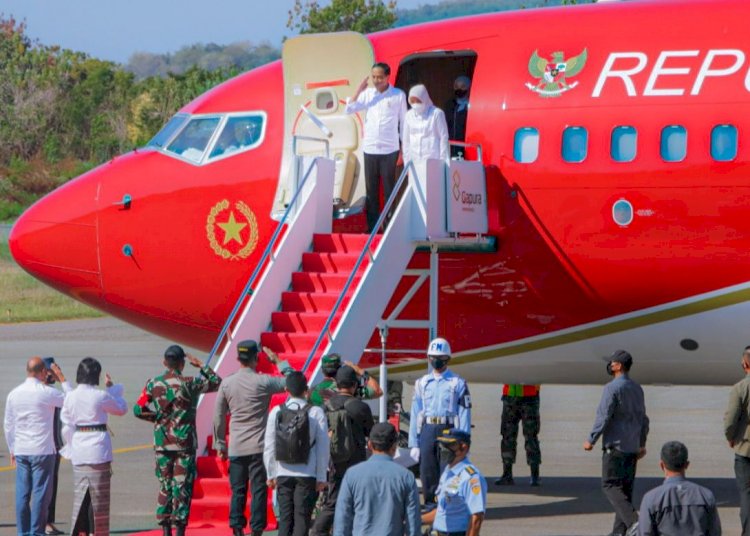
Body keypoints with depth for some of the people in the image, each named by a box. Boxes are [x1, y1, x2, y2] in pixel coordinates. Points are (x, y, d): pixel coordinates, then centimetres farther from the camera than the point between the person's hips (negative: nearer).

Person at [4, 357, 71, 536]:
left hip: (21, 450, 5)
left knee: (22, 493, 7)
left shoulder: (14, 394, 4)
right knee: (41, 493, 0)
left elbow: (8, 425, 10)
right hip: (42, 450, -5)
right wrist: (62, 378, 10)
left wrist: (12, 449, 20)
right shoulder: (47, 393, -12)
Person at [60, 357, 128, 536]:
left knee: (80, 494, 12)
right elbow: (122, 408, 4)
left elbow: (66, 426, 6)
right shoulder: (101, 396, -13)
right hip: (98, 450, -5)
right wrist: (112, 388, 16)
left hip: (78, 450, 5)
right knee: (98, 496, 4)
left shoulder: (70, 397, 0)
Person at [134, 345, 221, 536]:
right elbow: (216, 382, 2)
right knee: (182, 487, -1)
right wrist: (201, 366, 10)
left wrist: (157, 417, 11)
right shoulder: (189, 384, -9)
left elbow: (139, 410, -1)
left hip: (162, 443, 3)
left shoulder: (153, 384, 0)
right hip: (184, 443, -3)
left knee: (164, 486, 12)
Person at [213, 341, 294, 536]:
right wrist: (278, 362, 9)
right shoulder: (263, 382, -9)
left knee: (238, 491, 9)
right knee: (259, 490, 1)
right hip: (258, 447, -3)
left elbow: (218, 417, 7)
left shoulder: (227, 383, 2)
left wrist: (219, 443, 16)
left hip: (236, 448, 3)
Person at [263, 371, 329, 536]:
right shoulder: (316, 413, -7)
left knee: (285, 518, 8)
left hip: (283, 474, 2)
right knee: (302, 518, 1)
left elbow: (269, 446, 1)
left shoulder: (276, 412, -2)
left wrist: (271, 474, 11)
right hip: (307, 475, -2)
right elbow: (323, 448, -5)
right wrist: (321, 477, 2)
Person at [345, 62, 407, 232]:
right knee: (371, 190, 4)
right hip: (370, 149, 3)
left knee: (389, 189, 1)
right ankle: (372, 227, 8)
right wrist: (359, 91, -10)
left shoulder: (398, 95, -1)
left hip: (389, 150, -3)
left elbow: (403, 122, 4)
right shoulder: (367, 94, 5)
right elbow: (349, 110, 1)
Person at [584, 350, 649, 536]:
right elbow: (643, 418, 18)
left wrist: (591, 440, -8)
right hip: (632, 447, 8)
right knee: (626, 488, 10)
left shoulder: (612, 388, -13)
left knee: (611, 485, -5)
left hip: (615, 445, -8)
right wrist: (642, 444, 25)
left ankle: (633, 521, -21)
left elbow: (604, 417, -16)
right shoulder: (637, 388, 12)